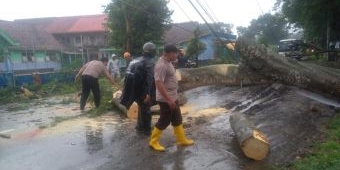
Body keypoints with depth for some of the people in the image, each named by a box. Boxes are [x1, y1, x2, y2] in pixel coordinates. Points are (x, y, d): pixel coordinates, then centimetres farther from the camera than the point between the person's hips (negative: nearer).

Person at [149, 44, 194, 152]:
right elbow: (159, 83, -28)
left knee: (177, 119, 17)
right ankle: (153, 142, 17)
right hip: (166, 100, -10)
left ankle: (181, 140, 30)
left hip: (173, 98, 10)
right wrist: (168, 99, -28)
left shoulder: (168, 63, 9)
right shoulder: (161, 65, -23)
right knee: (164, 121, 2)